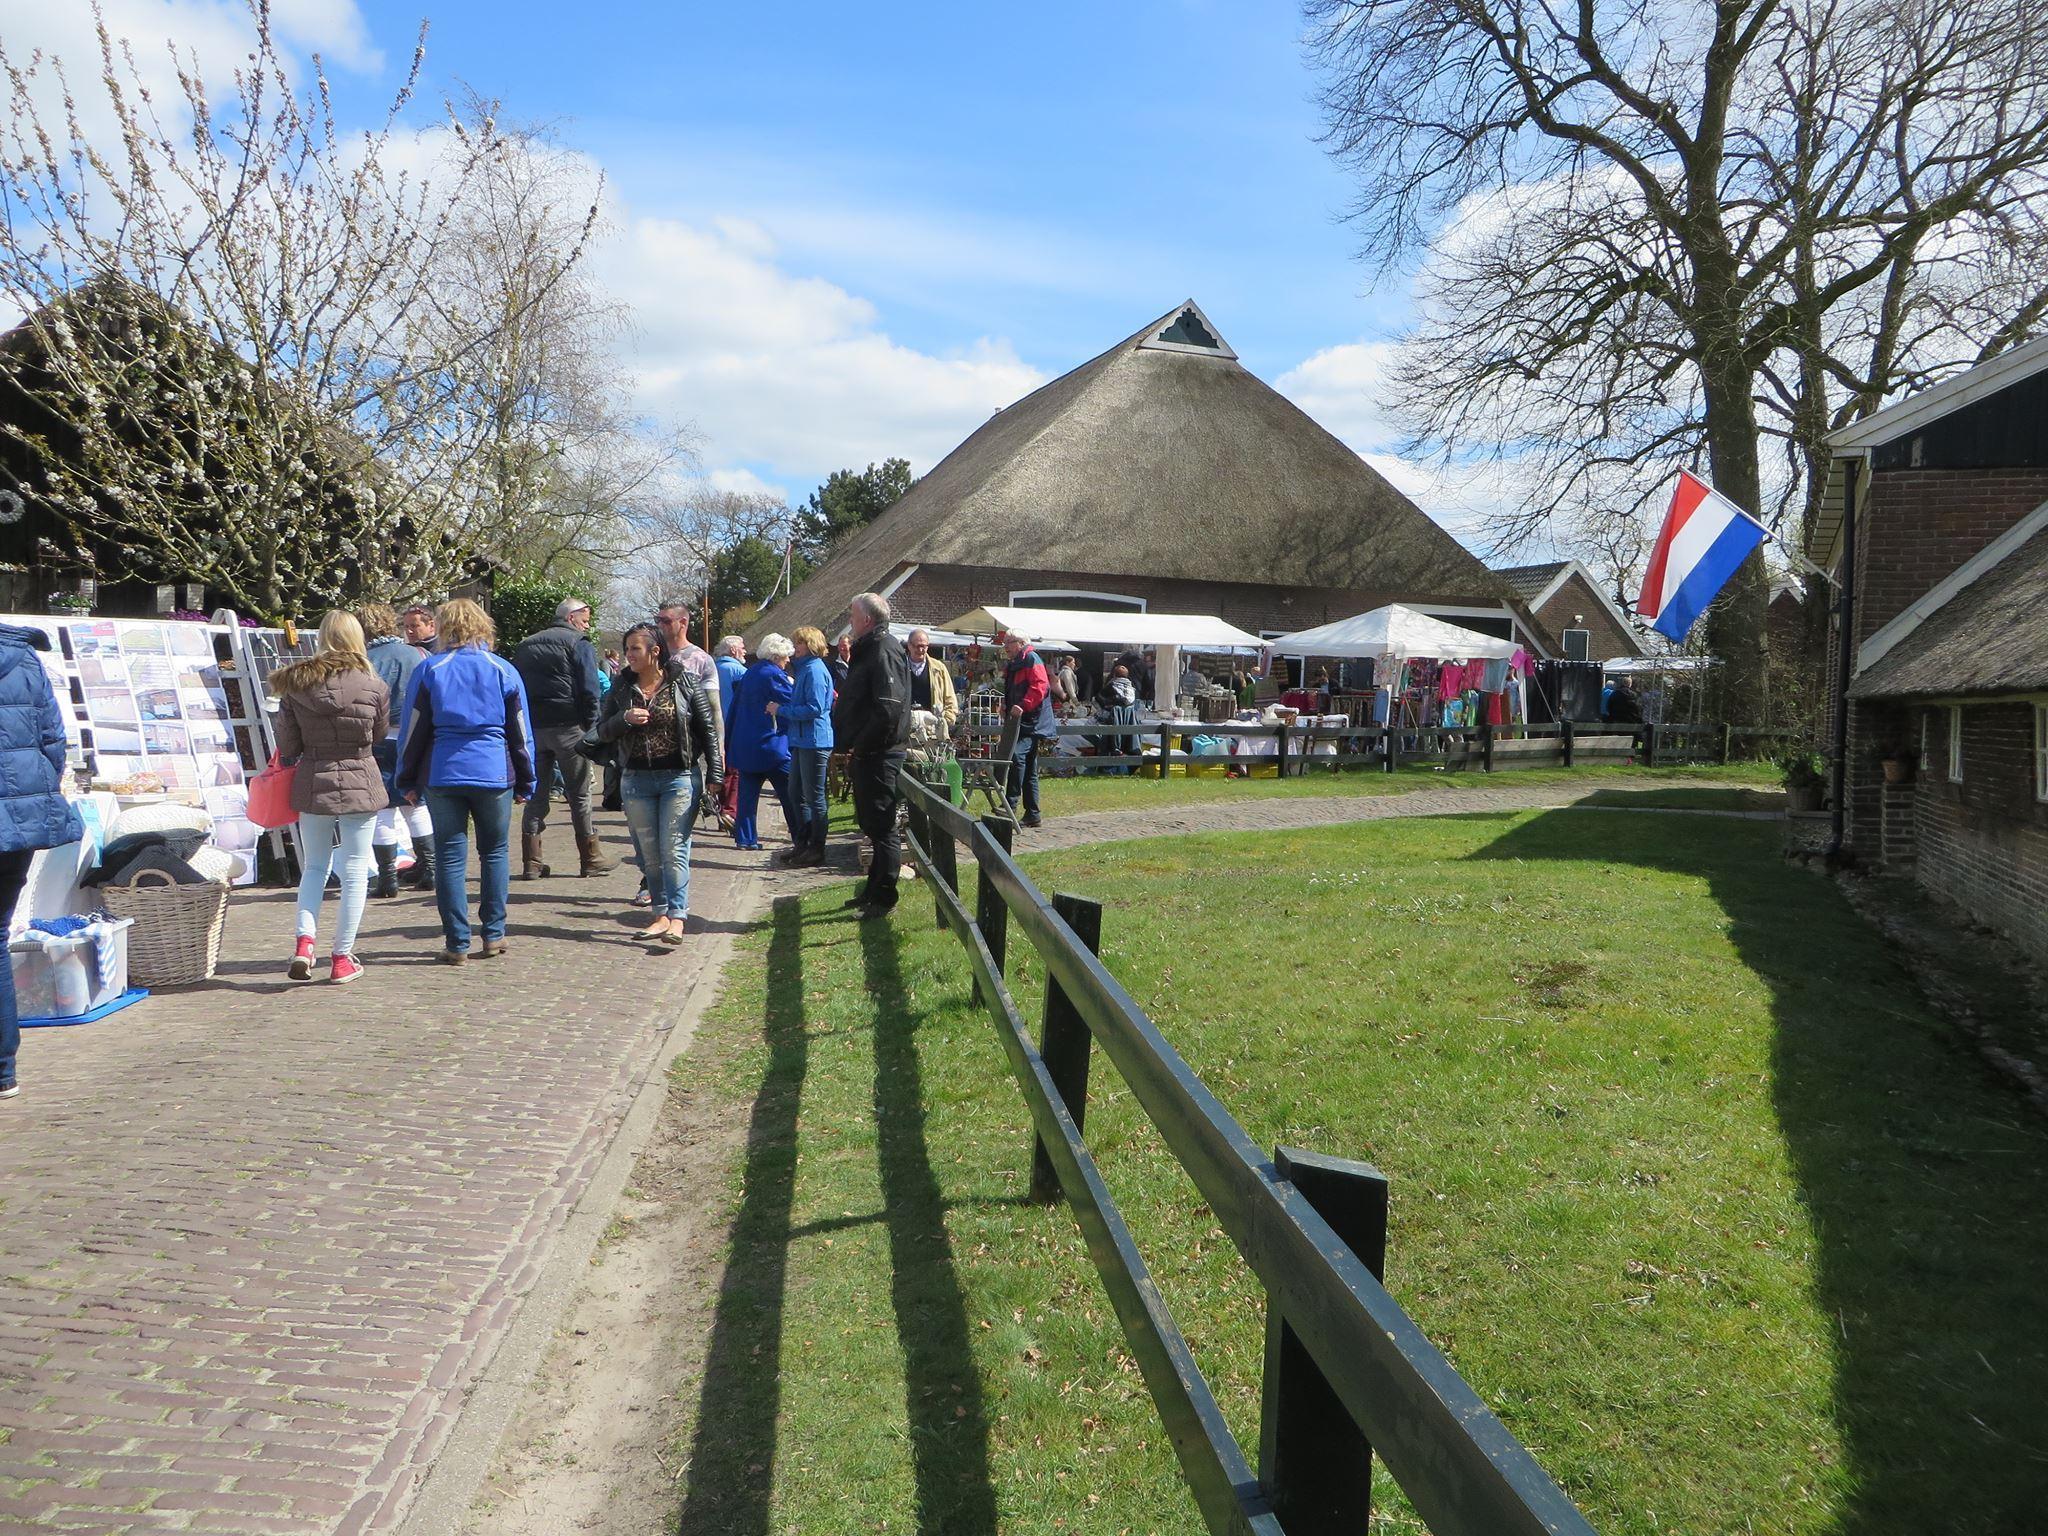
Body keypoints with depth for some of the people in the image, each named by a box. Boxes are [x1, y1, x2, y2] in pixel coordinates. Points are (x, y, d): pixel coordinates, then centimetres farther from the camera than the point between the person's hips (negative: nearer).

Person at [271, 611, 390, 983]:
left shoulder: (296, 684, -2)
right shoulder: (373, 686, -8)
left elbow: (287, 746, 1)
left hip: (313, 784, 2)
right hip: (360, 782, -2)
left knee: (314, 866, 18)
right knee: (355, 870, 7)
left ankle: (304, 943, 1)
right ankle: (342, 958, 10)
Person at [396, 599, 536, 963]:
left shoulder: (429, 669, 1)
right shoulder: (504, 671, 4)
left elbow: (413, 731, 3)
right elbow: (521, 732, 7)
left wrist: (408, 781, 11)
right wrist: (525, 783, 14)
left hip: (442, 773, 0)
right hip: (494, 773, 1)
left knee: (450, 857, 4)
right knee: (495, 853, 13)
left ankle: (457, 943, 5)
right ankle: (493, 935, 12)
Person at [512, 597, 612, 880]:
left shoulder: (525, 646, 16)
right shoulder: (579, 644, -3)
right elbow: (590, 690, -12)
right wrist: (591, 727, -6)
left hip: (532, 728, 5)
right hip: (568, 728, -5)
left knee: (537, 795, 9)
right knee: (579, 795, 2)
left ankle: (532, 862, 7)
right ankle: (591, 859, 7)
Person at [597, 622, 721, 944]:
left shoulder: (684, 682, -3)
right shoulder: (622, 686, 7)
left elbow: (708, 729, 0)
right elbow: (603, 731, 9)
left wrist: (714, 775, -4)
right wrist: (624, 719, -12)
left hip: (680, 778, -4)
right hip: (636, 780, 4)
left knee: (674, 850, -9)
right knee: (649, 853, 8)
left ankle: (677, 917, -10)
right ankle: (661, 913, 16)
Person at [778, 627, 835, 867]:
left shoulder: (815, 670, -15)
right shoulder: (805, 669, 17)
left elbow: (814, 708, -21)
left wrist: (781, 710, -15)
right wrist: (790, 687, 9)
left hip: (814, 741, -10)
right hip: (801, 740, 10)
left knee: (814, 797, -2)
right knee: (796, 794, 15)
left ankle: (816, 850, 6)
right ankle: (803, 844, 24)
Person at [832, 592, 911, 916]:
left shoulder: (884, 652, -16)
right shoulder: (868, 650, 17)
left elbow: (888, 710, -26)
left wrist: (859, 746, -18)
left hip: (879, 755, -11)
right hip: (867, 754, 11)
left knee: (881, 827, -4)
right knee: (870, 822, 17)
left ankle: (883, 900, 2)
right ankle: (874, 890, 28)